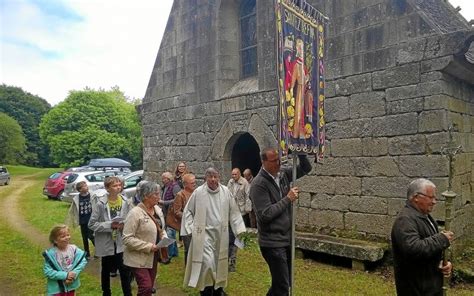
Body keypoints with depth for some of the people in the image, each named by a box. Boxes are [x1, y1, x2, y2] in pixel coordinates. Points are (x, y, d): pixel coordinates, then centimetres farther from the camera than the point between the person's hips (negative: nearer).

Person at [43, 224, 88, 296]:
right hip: (57, 287, -3)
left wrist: (74, 274, -22)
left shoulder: (73, 249, -11)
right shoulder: (51, 253, -19)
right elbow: (47, 271, -20)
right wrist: (65, 275, -23)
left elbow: (83, 260, -10)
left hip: (71, 285, 3)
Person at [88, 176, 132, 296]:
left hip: (121, 243, 3)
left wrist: (124, 225, -13)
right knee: (106, 270, 17)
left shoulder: (124, 201, -6)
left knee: (125, 270, 5)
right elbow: (92, 224, -15)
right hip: (106, 243, -2)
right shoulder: (101, 203, -17)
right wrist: (110, 225, -23)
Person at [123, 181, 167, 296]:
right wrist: (149, 247, -24)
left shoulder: (157, 209, 3)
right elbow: (127, 239, -22)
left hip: (153, 256, 7)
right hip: (139, 258, -7)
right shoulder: (135, 213, -20)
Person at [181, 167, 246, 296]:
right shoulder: (198, 192, -9)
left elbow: (234, 212, 4)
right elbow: (188, 211, 2)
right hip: (204, 233, -3)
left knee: (219, 262, 13)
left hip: (221, 234, 3)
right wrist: (191, 228, -5)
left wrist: (239, 230, 1)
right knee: (207, 262, -10)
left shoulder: (226, 191, -3)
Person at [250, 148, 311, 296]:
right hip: (273, 243, -7)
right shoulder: (258, 184, -18)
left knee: (283, 283, 19)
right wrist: (288, 199, -18)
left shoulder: (283, 173, 2)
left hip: (287, 239, 7)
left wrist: (299, 151, -8)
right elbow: (265, 214, -23)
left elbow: (306, 168, 9)